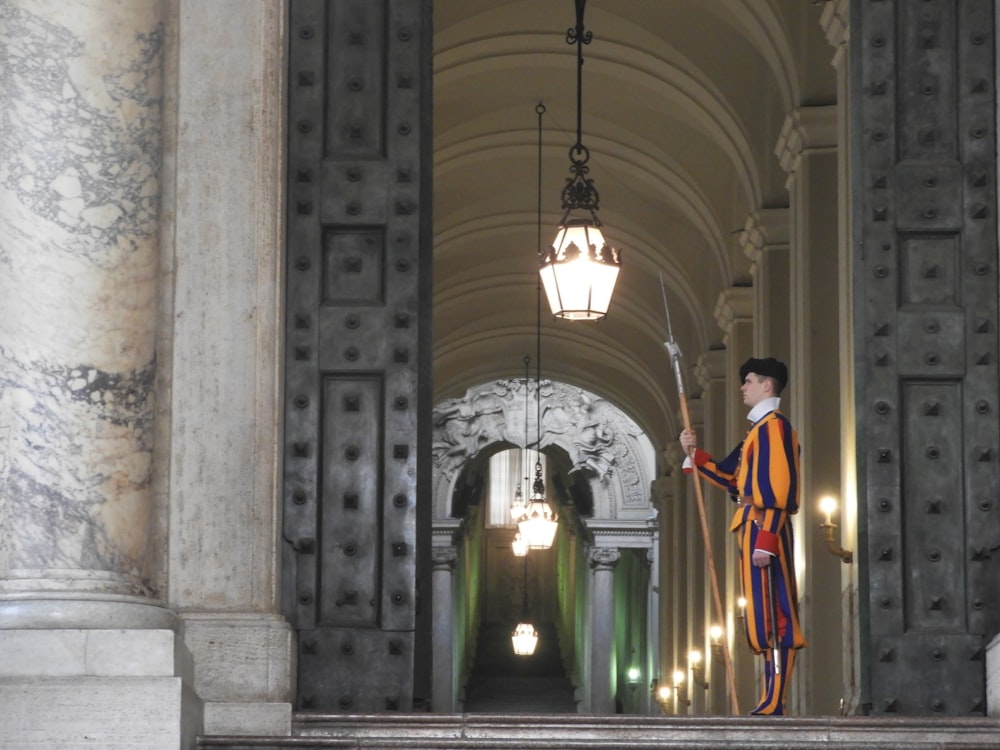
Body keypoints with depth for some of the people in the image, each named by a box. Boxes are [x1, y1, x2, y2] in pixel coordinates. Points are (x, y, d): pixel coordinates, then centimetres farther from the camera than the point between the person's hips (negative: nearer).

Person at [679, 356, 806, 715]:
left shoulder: (774, 425, -9)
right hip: (753, 530, 10)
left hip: (764, 528, -10)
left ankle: (774, 705, -15)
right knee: (764, 617, 9)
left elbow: (779, 487, -18)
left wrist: (765, 540, -24)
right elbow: (731, 476, 26)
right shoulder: (759, 429, 22)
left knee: (772, 616, -12)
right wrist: (694, 453, 16)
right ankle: (771, 701, 11)